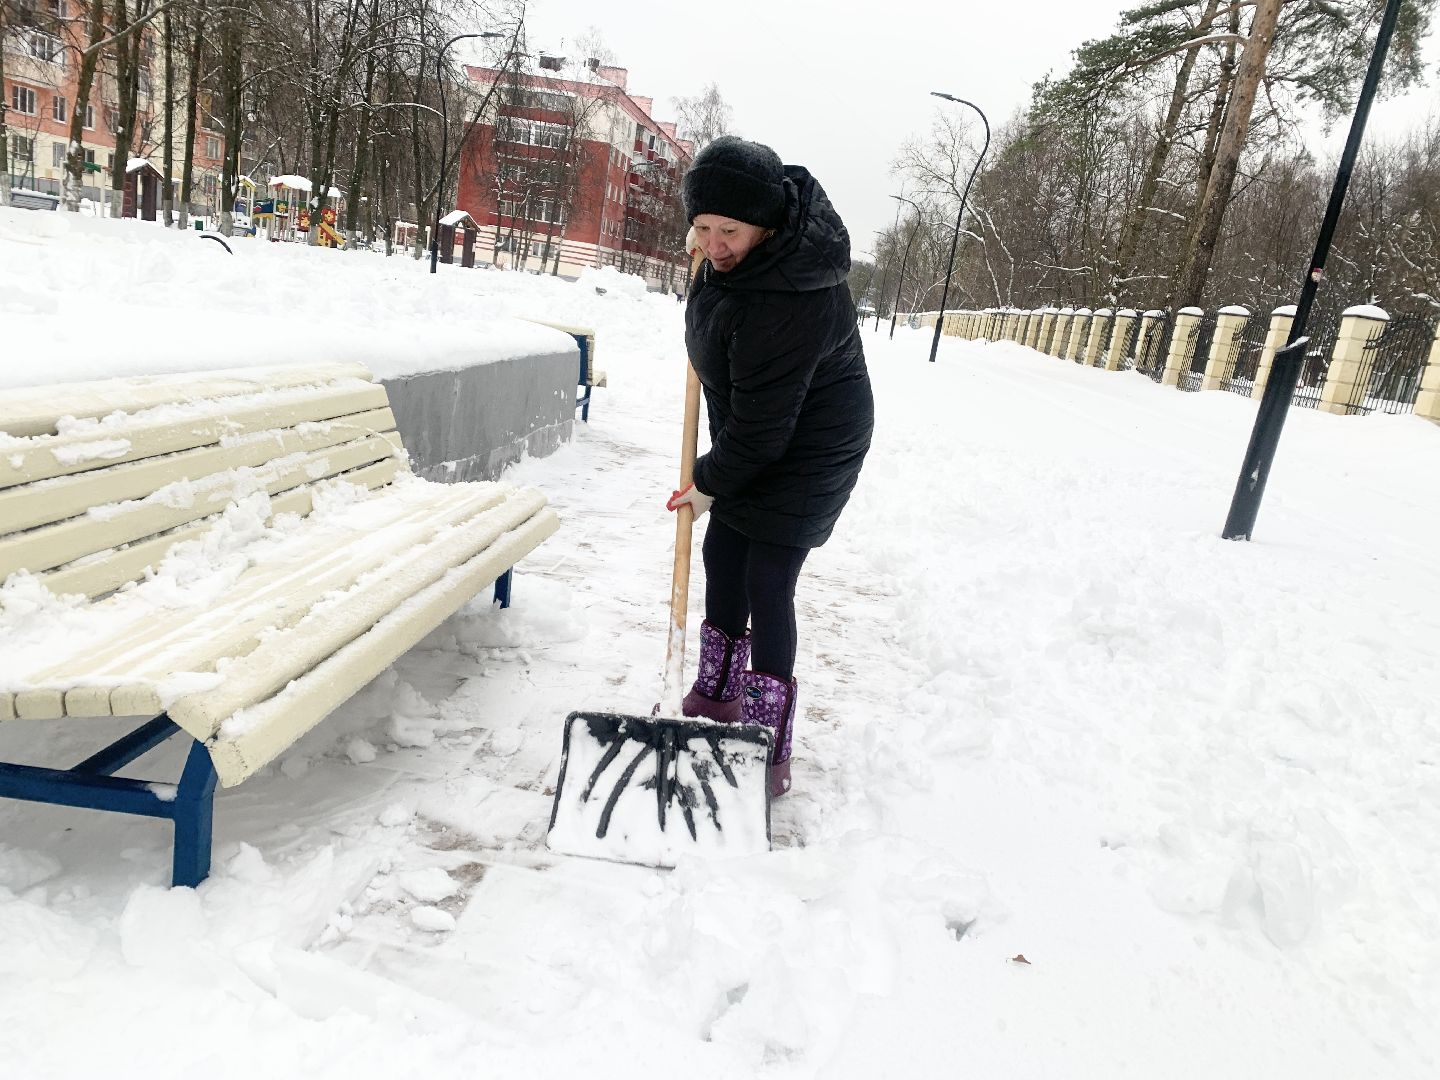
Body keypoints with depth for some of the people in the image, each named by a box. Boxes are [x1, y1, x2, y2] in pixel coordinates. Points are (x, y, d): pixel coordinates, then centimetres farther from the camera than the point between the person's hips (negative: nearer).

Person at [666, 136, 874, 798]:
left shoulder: (786, 301, -36)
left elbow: (762, 424, -30)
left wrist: (709, 484, -15)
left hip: (805, 454, -10)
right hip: (750, 440, 10)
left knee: (766, 590, -9)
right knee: (721, 559, 15)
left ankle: (769, 749, 4)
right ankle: (717, 696, 33)